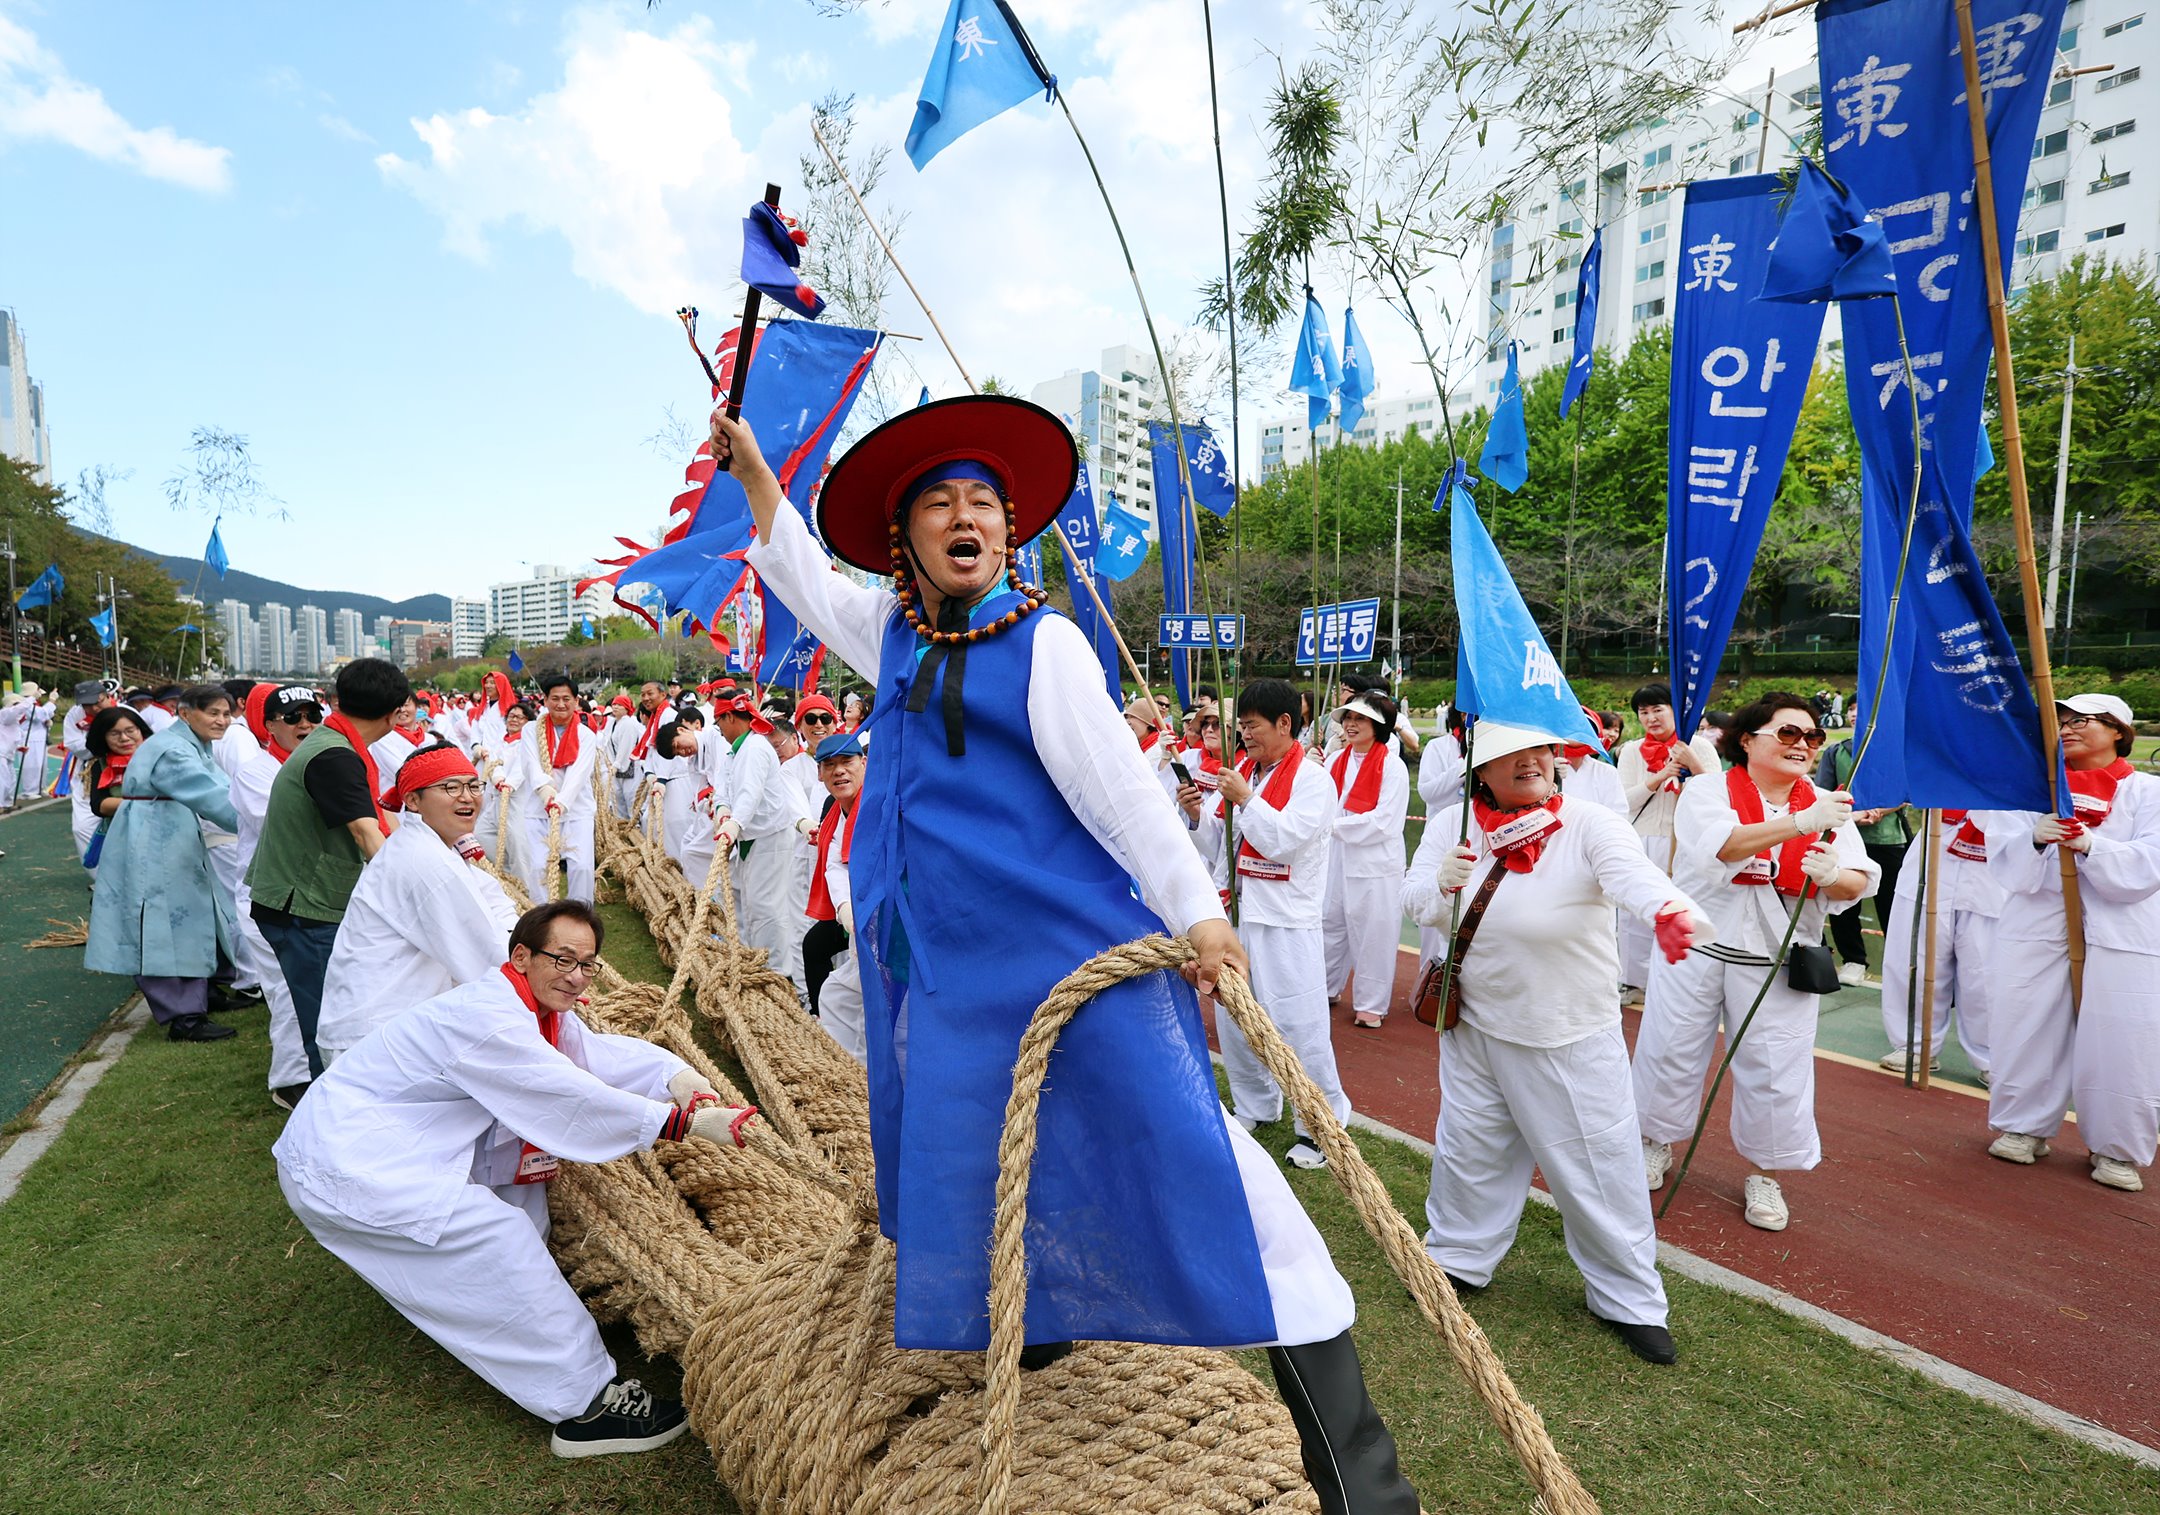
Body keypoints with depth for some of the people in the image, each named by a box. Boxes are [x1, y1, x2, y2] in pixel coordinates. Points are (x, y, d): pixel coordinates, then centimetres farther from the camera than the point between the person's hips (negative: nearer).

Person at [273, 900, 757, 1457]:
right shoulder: (485, 1017, -27)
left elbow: (599, 1051, 2)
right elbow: (572, 1099, -31)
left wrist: (674, 1072, -17)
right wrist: (687, 1121, -31)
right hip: (340, 1168, -10)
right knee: (500, 1238, -17)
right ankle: (586, 1406, -11)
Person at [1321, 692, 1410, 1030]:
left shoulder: (1392, 767, -10)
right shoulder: (1336, 760, 7)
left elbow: (1384, 822, -16)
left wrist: (1336, 825, -13)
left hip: (1374, 864, -5)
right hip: (1335, 858, 6)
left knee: (1372, 934, 4)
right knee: (1329, 925, 16)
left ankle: (1371, 1004, 18)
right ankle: (1326, 987, 34)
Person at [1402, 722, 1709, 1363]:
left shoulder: (1589, 823, -17)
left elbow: (1630, 872, -37)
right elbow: (1414, 900, -1)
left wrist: (1670, 911, -59)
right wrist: (1443, 884, -24)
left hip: (1571, 1035, -3)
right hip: (1474, 1024, 4)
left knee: (1599, 1165, 7)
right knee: (1470, 1148, 19)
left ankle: (1629, 1299, 30)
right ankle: (1459, 1257, 42)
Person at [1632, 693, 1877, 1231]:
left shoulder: (1827, 805, 4)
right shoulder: (1708, 791, -7)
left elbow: (1858, 883, -6)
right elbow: (1721, 844, -28)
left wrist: (1833, 876, -29)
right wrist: (1801, 824, -38)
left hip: (1778, 962, 2)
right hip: (1697, 950, -2)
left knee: (1777, 1071, 5)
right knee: (1671, 1052, 9)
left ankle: (1765, 1175, 28)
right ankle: (1656, 1143, 34)